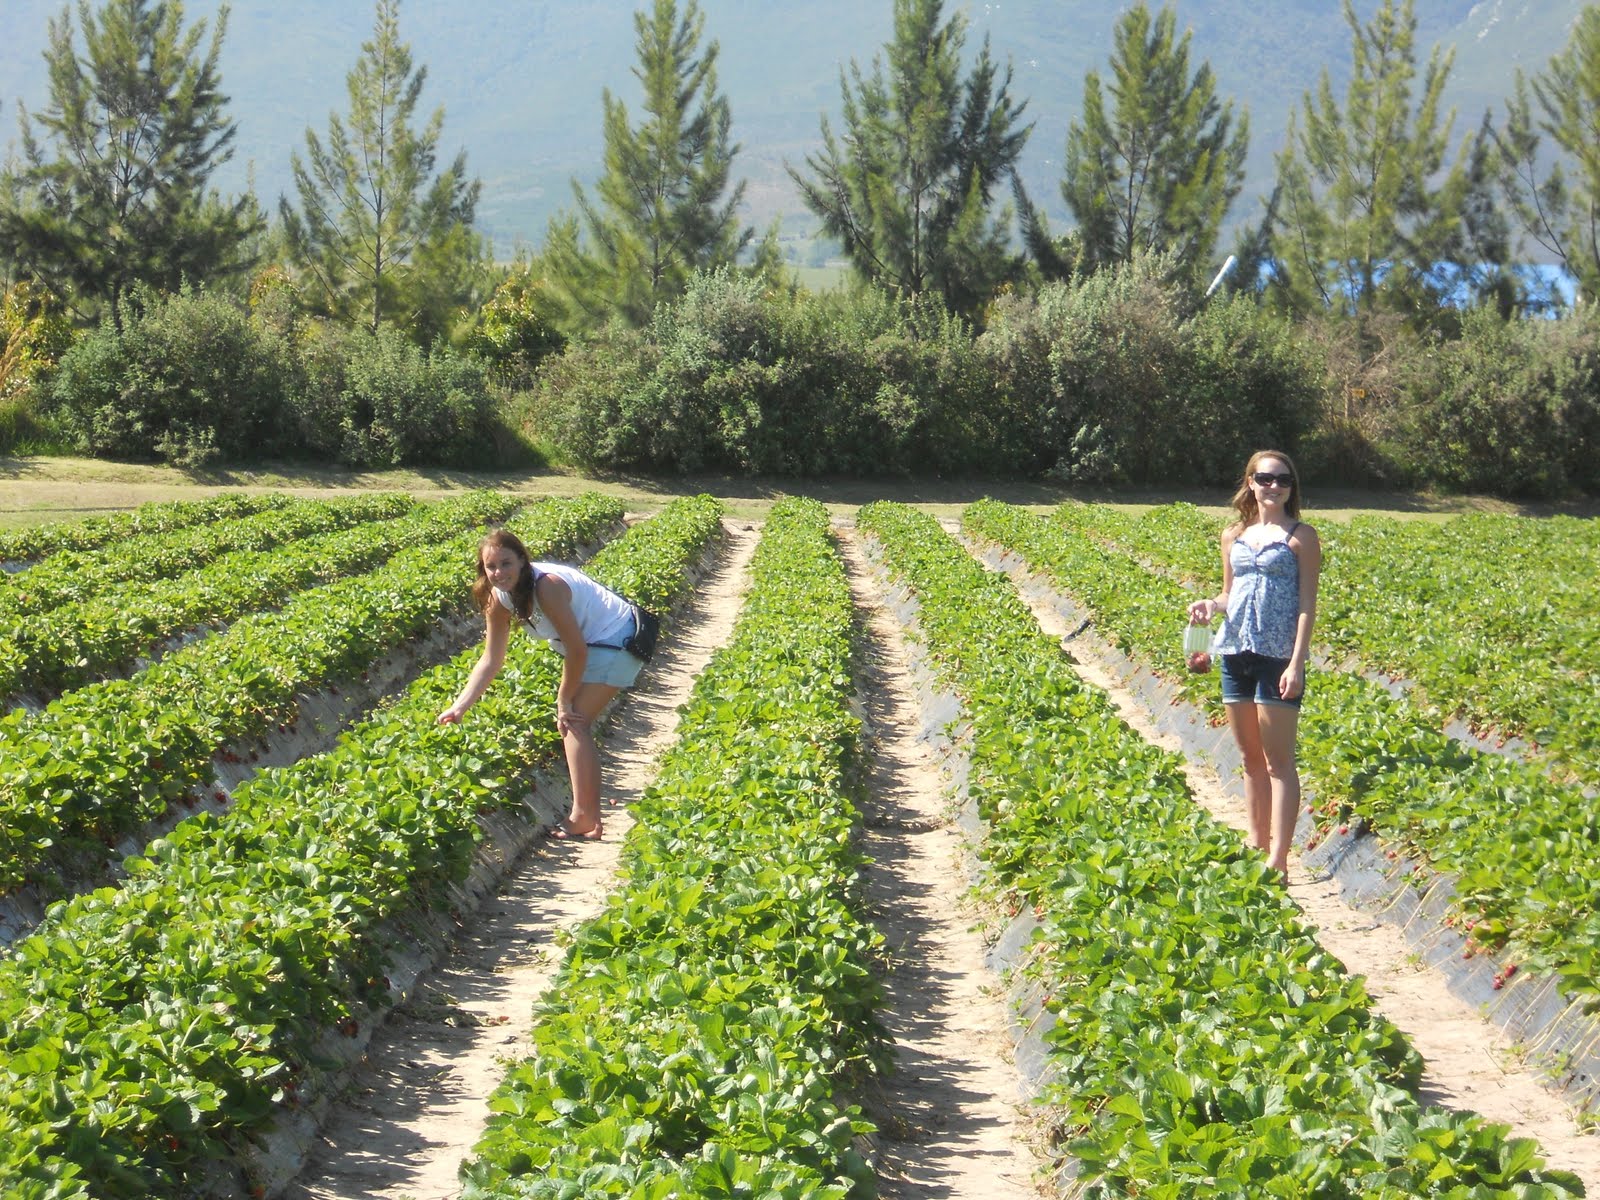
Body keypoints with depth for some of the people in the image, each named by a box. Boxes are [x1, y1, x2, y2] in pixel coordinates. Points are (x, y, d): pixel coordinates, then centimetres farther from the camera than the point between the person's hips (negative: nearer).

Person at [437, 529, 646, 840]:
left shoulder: (546, 586, -31)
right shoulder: (499, 598, -5)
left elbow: (577, 650, -26)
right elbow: (491, 660, -2)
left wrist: (564, 701, -15)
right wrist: (459, 707, -11)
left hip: (616, 640, -9)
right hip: (592, 643, 9)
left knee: (573, 722, -13)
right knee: (572, 722, 11)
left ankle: (584, 818, -9)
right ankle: (589, 816, 20)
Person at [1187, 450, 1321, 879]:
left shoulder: (1301, 536, -2)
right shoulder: (1234, 535, 13)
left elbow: (1307, 604, -6)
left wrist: (1297, 663, -14)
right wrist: (1211, 604, -4)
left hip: (1278, 656, -5)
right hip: (1236, 652, 5)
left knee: (1278, 760, -4)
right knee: (1250, 758, 12)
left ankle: (1277, 862, -4)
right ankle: (1255, 848, 21)